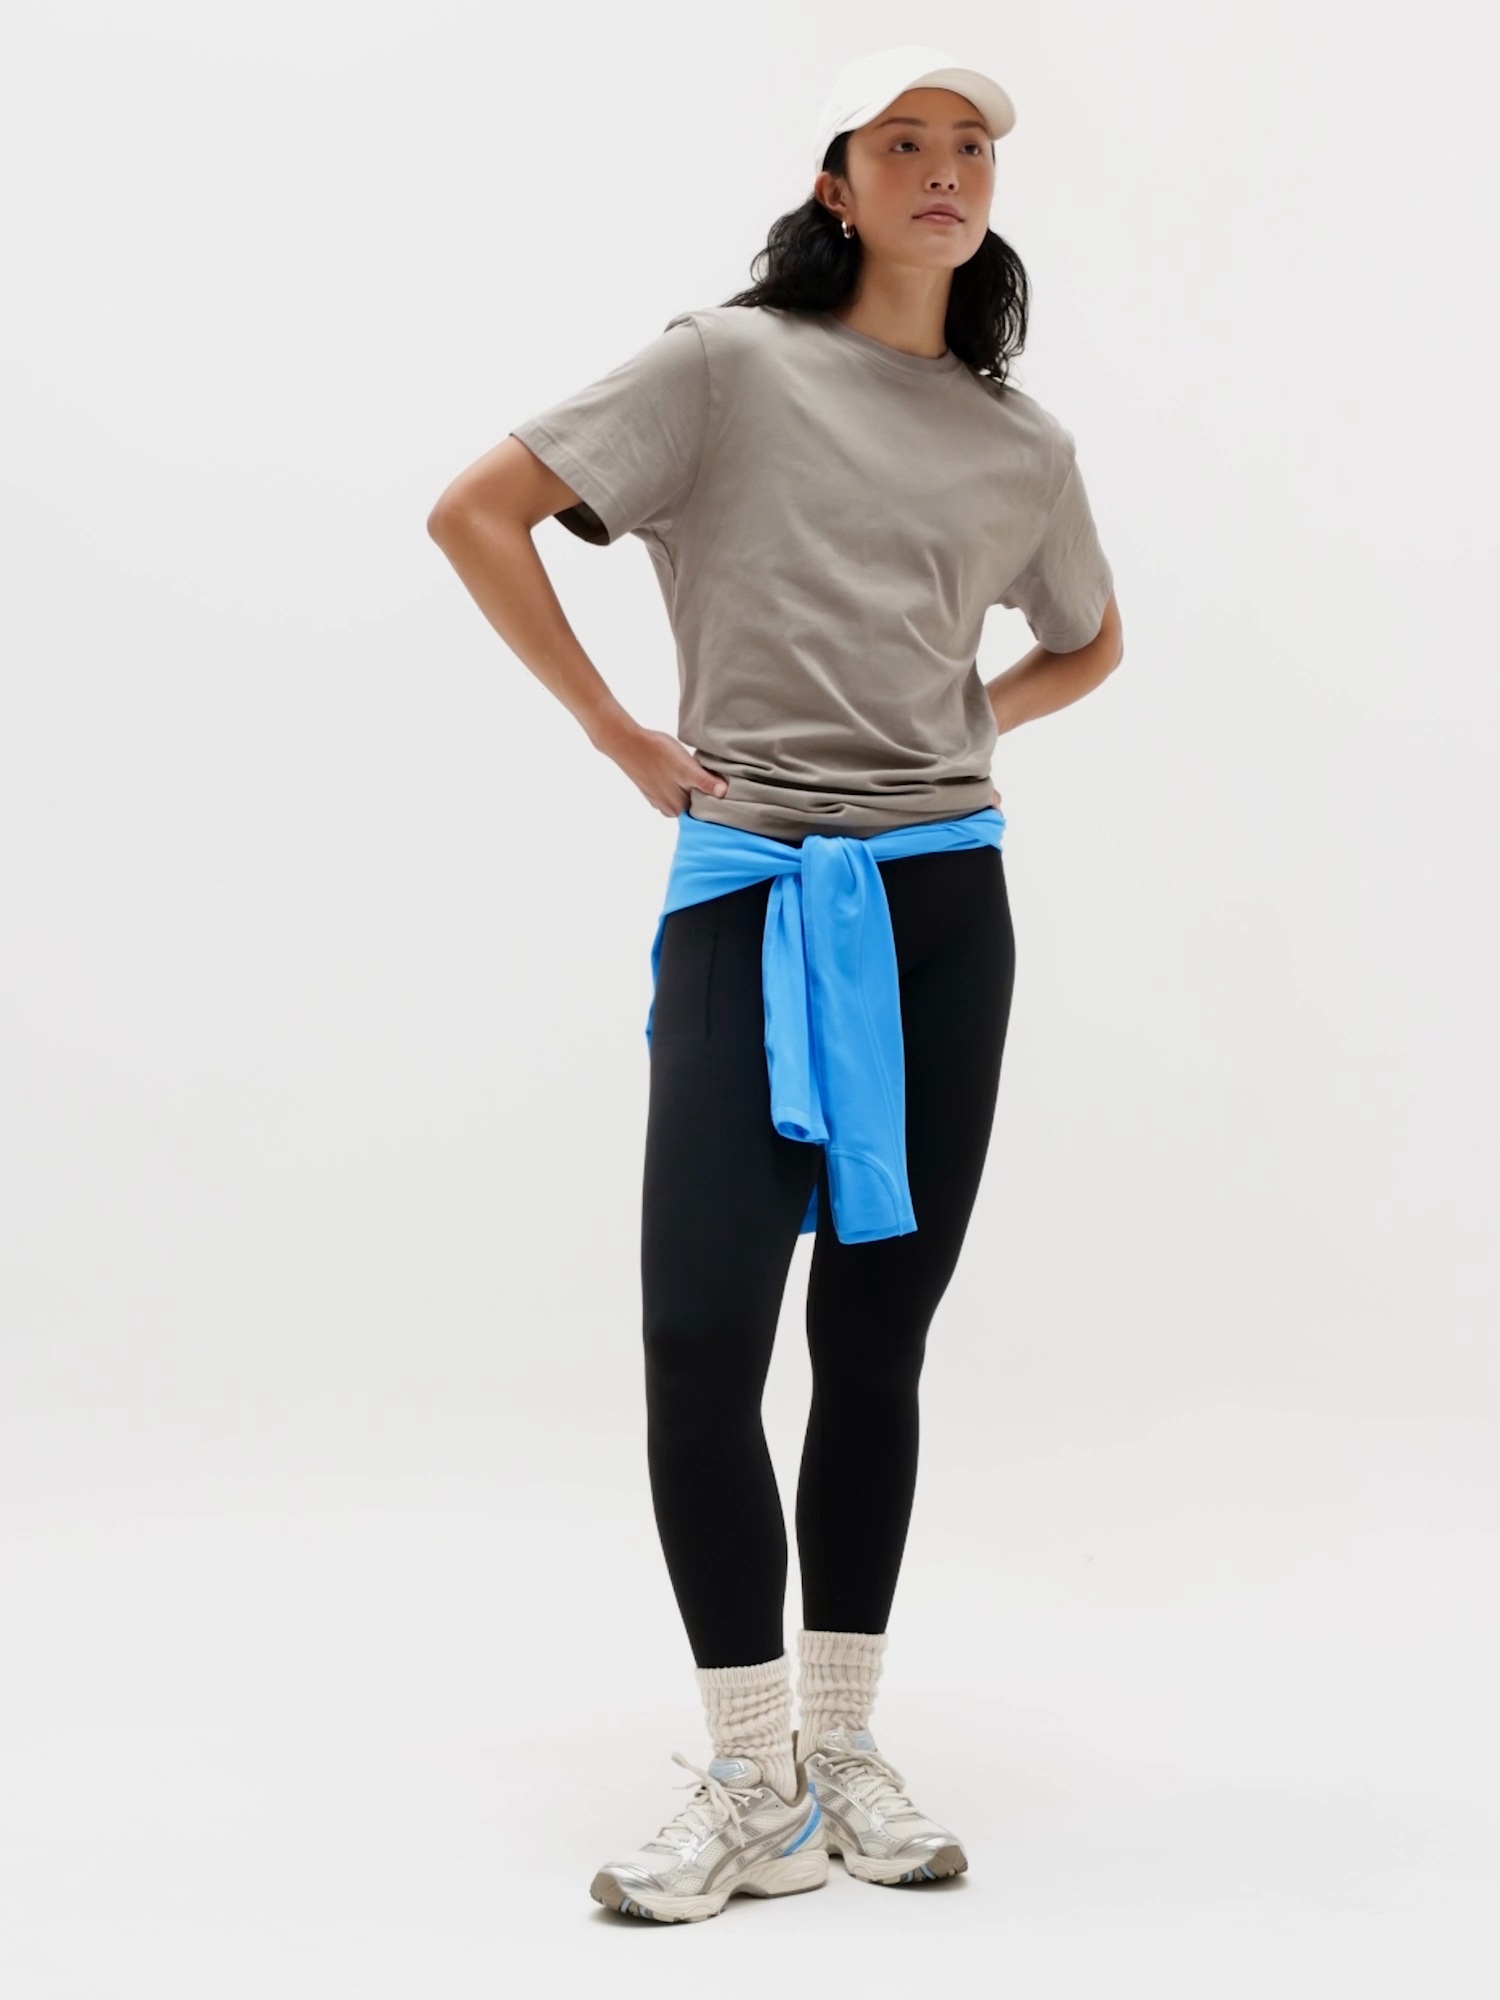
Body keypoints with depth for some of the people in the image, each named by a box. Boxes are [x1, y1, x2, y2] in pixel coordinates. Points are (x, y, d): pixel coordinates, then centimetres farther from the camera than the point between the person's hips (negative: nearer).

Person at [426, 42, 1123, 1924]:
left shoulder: (1024, 445, 11)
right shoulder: (732, 366, -1)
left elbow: (1087, 642, 30)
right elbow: (477, 512, -4)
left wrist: (968, 725, 11)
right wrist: (622, 737, -5)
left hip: (944, 898, 3)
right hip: (750, 896, -3)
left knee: (876, 1335, 7)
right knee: (701, 1330, -10)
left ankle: (842, 1753, 19)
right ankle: (750, 1783, 2)